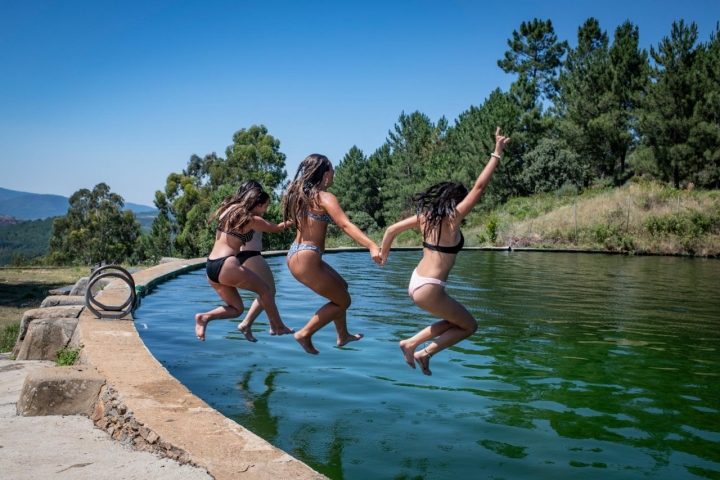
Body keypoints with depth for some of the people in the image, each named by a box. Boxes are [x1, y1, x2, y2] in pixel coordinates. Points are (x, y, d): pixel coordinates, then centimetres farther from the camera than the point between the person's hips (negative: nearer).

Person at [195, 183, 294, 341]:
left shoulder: (229, 209, 12)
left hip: (210, 266, 7)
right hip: (227, 265, -7)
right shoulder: (252, 219, -5)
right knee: (264, 289, 13)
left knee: (236, 308, 17)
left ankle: (205, 317, -3)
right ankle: (279, 327, 19)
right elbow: (276, 229, 10)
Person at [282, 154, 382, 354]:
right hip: (306, 259, -10)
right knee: (342, 300, 6)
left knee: (341, 286, 26)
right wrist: (372, 246, -36)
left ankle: (343, 336, 34)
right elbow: (346, 225, -26)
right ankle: (305, 334, 7)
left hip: (296, 254, 10)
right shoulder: (324, 197, -14)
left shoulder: (301, 194, 11)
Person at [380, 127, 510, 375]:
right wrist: (497, 153, -11)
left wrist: (383, 252, 28)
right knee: (469, 325, 13)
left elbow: (392, 228, 11)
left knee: (454, 321, 25)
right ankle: (425, 353, 6)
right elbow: (479, 187, -16)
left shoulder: (426, 215, 4)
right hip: (429, 289, -8)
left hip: (416, 282, 8)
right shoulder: (452, 219, -14)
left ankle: (411, 343, 19)